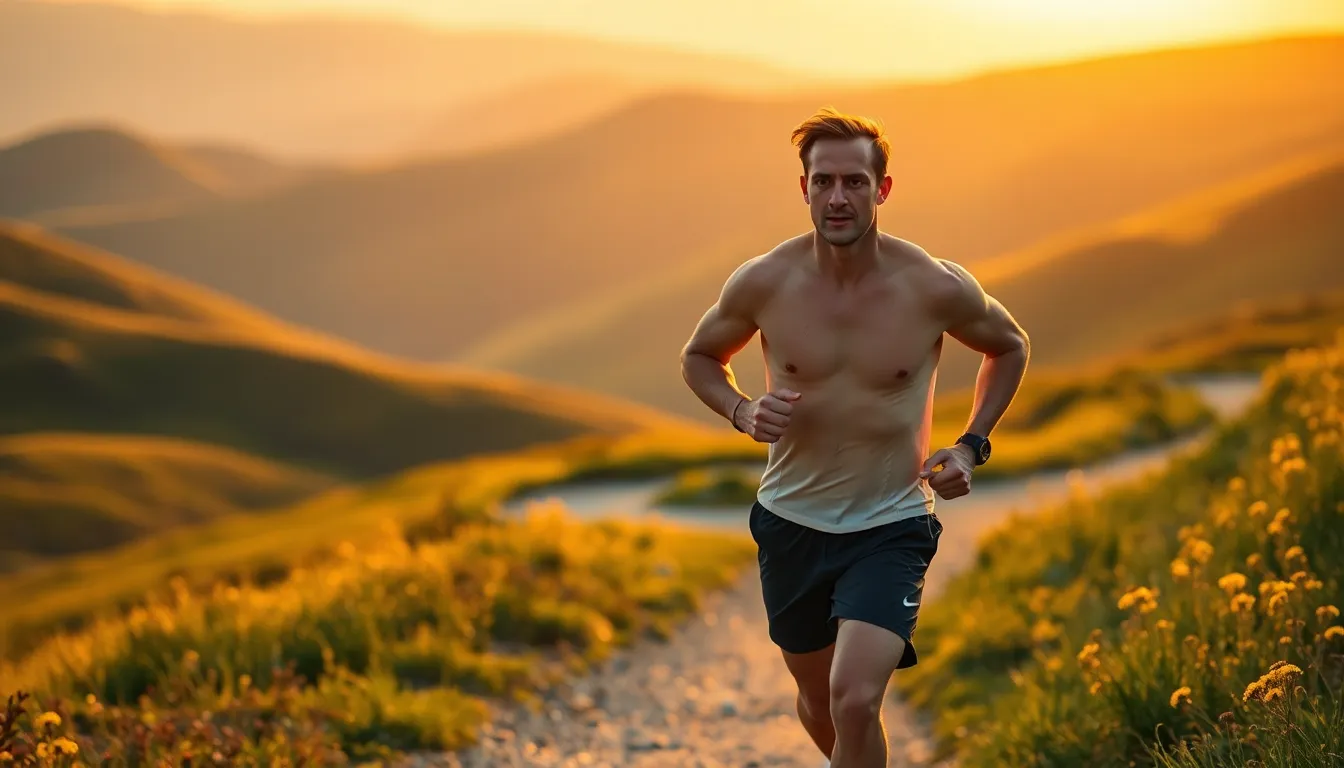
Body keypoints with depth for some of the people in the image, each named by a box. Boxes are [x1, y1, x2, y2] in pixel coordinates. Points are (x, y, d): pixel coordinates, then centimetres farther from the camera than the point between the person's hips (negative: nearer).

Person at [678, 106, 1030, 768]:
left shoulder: (935, 287, -14)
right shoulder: (764, 283, -11)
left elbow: (1010, 346, 8)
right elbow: (699, 356, 9)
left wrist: (972, 446, -3)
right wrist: (742, 411, -12)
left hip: (891, 527, -3)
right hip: (791, 523, 3)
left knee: (855, 698, -23)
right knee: (819, 702, 19)